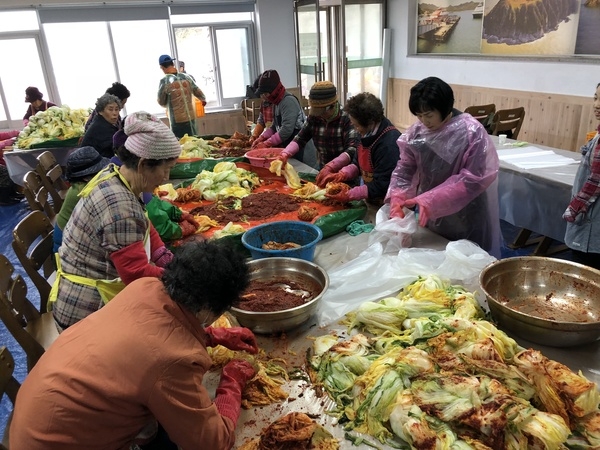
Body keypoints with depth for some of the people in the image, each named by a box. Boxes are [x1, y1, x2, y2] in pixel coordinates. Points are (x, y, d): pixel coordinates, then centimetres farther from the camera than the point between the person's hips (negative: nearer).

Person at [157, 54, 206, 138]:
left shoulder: (165, 81, -10)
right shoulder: (186, 77, 1)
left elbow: (161, 102, 0)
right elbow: (199, 93, 10)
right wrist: (204, 100, 32)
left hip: (177, 120, -4)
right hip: (191, 118, 4)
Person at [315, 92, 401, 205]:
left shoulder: (389, 144, -25)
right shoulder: (369, 133, 3)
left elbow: (381, 186, -23)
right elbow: (358, 163, 15)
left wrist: (349, 195, -24)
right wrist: (341, 175, -2)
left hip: (386, 206, -8)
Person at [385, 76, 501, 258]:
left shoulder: (471, 131, -18)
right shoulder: (416, 131, -4)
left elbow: (473, 178, -20)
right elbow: (404, 168, -2)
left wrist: (431, 201, -28)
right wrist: (396, 200, -19)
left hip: (465, 218, -4)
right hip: (429, 216, 4)